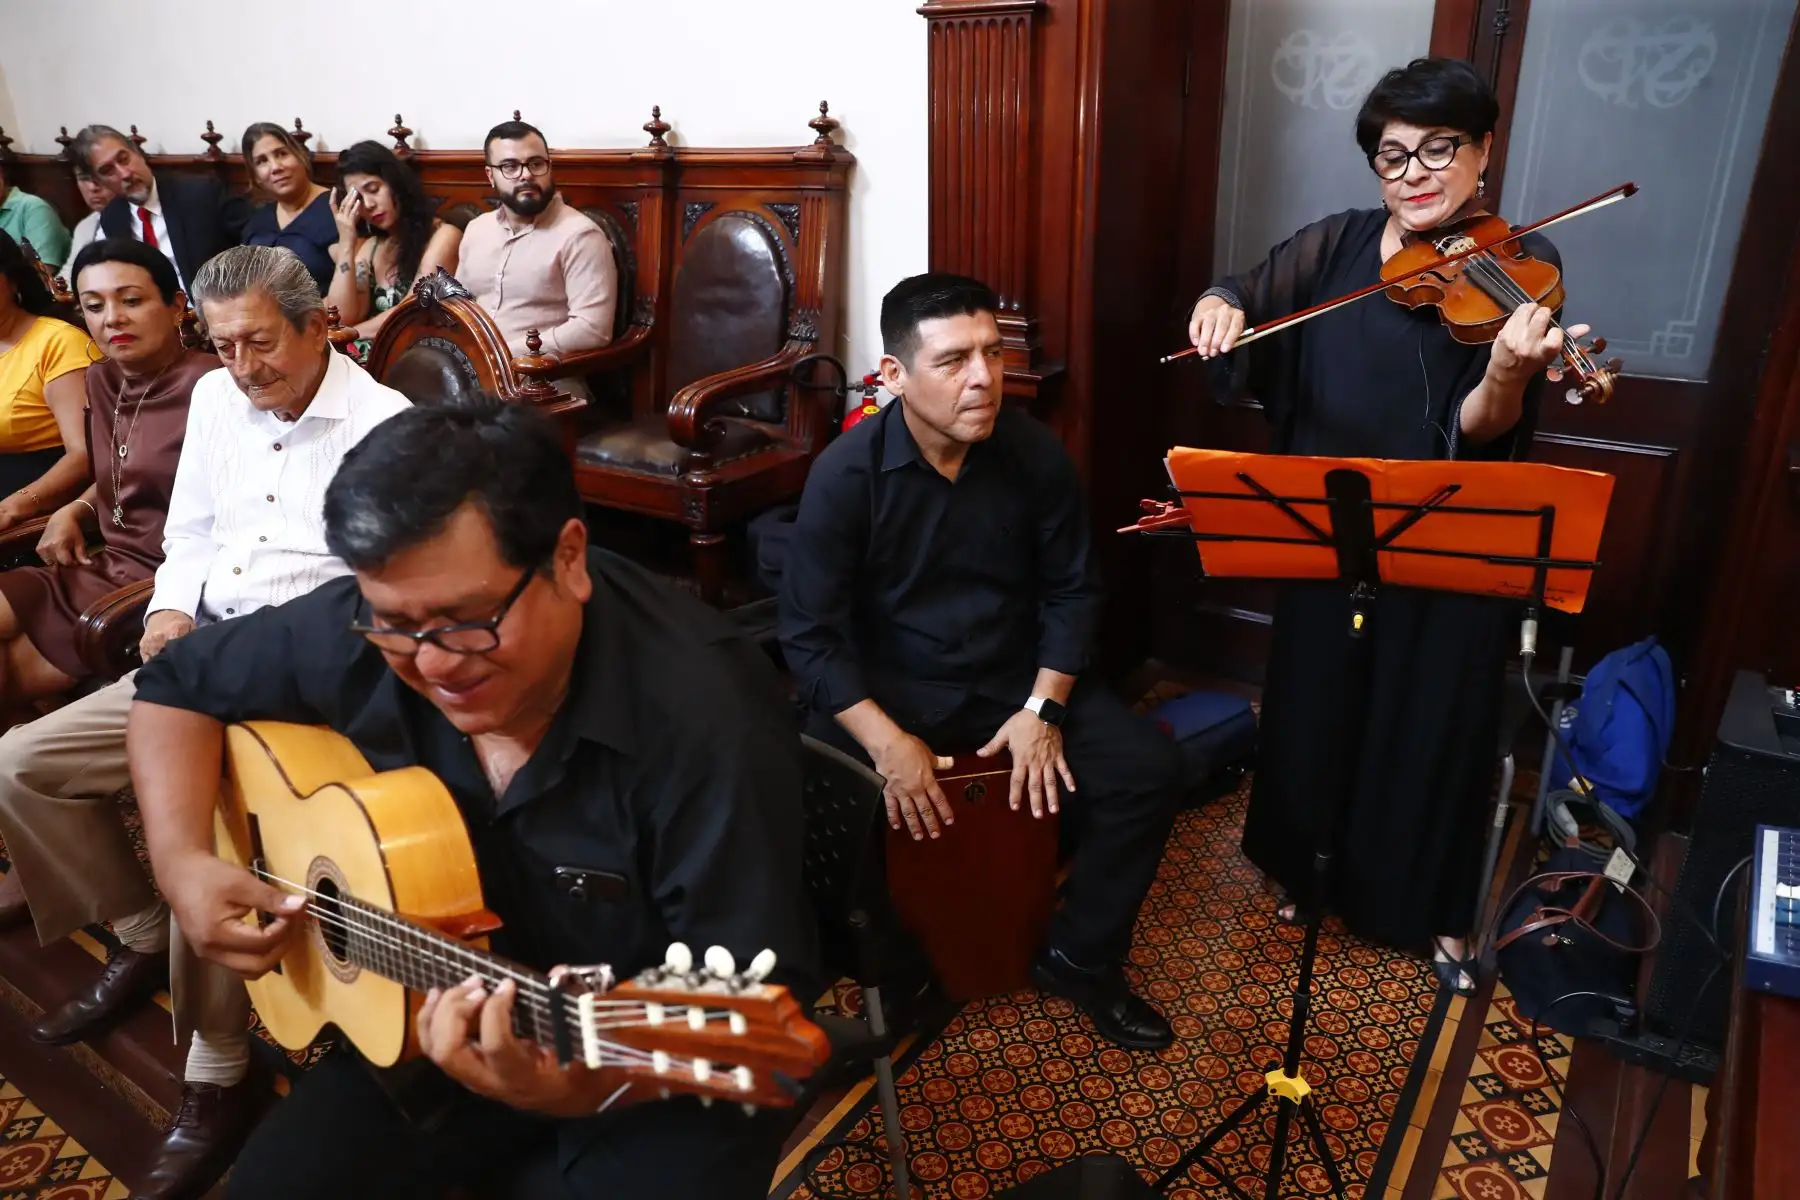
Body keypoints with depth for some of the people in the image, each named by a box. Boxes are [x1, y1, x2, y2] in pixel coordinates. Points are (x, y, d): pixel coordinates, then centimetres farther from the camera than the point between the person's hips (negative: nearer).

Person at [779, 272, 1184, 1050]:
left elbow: (1071, 591, 1)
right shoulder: (845, 475, -16)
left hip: (1015, 680, 3)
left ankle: (1080, 957, 12)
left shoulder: (1036, 454, -7)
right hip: (885, 689, -2)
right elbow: (811, 635, -14)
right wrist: (886, 739, -24)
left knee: (1148, 768, -13)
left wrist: (1043, 706, -11)